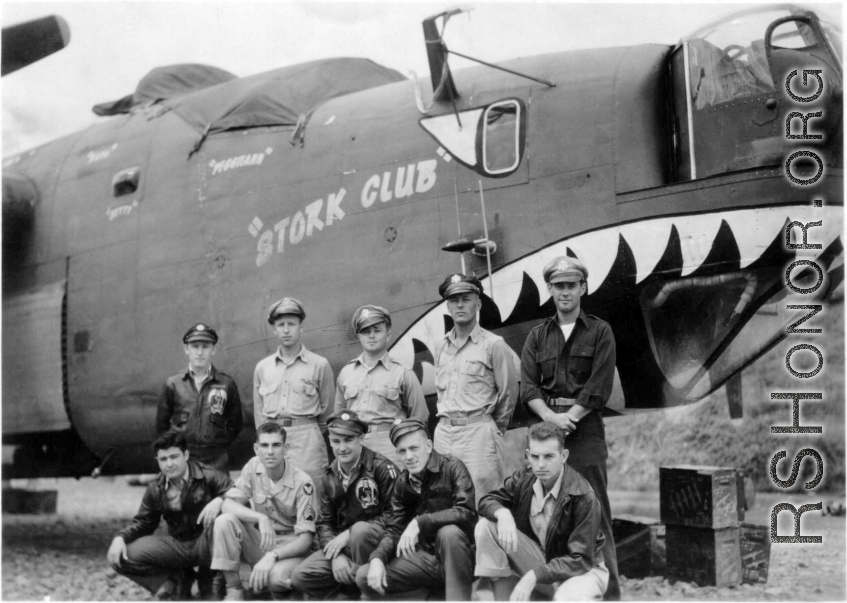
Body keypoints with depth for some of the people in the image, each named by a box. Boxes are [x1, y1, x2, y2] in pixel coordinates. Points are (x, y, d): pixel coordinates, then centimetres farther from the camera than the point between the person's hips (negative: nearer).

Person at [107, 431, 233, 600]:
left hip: (206, 544, -3)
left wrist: (219, 500, -37)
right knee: (120, 557, -14)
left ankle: (212, 579, -11)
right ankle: (176, 580, 1)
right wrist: (120, 537, -8)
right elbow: (142, 522, 11)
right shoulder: (155, 489, 2)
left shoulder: (208, 477, -10)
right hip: (177, 546, 3)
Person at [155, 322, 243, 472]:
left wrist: (219, 444, 3)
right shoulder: (173, 385, 5)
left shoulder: (226, 384, 4)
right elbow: (161, 425, 12)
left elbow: (235, 424, 11)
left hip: (216, 461, 0)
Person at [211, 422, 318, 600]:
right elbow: (228, 505, -12)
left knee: (276, 575, -38)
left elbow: (305, 539, -19)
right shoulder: (253, 466, -5)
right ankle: (234, 590, -10)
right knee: (224, 521, -24)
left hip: (289, 548, -4)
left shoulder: (301, 482, -17)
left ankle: (278, 592, 2)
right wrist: (261, 518, -29)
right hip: (260, 542, 4)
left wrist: (272, 556, -34)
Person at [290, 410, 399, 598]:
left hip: (377, 542, -5)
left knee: (360, 530, -38)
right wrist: (336, 555, -13)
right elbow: (324, 522, 8)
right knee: (301, 577, -13)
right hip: (344, 546, 5)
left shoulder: (382, 468, -11)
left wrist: (349, 534, -20)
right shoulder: (330, 476, 8)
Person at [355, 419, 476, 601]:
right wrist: (377, 558, -15)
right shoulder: (403, 482, 5)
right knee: (364, 577, -10)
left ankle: (458, 598, -24)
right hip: (425, 557, 5)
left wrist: (420, 522, -32)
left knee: (448, 532, -37)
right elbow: (394, 530, 5)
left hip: (456, 555, -4)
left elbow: (467, 512, -25)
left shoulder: (452, 468, -11)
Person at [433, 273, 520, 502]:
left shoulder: (493, 345, -3)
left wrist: (494, 428, 7)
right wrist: (447, 422, 16)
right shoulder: (441, 347, 15)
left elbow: (509, 392, 0)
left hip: (478, 431, -5)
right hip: (444, 432, 6)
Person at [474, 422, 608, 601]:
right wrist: (503, 514, -26)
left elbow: (580, 560, -24)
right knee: (486, 526, -15)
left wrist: (533, 576, -32)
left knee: (568, 597, -43)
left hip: (584, 570, -6)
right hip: (540, 559, 6)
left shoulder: (583, 498, -25)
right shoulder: (523, 479, -8)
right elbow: (487, 501, 0)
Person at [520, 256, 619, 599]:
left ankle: (609, 592, -1)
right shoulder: (537, 336, 16)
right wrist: (551, 417, -12)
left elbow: (598, 388, -2)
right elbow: (527, 386, 5)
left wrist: (569, 418, -12)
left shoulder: (599, 332, 7)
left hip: (585, 430, -3)